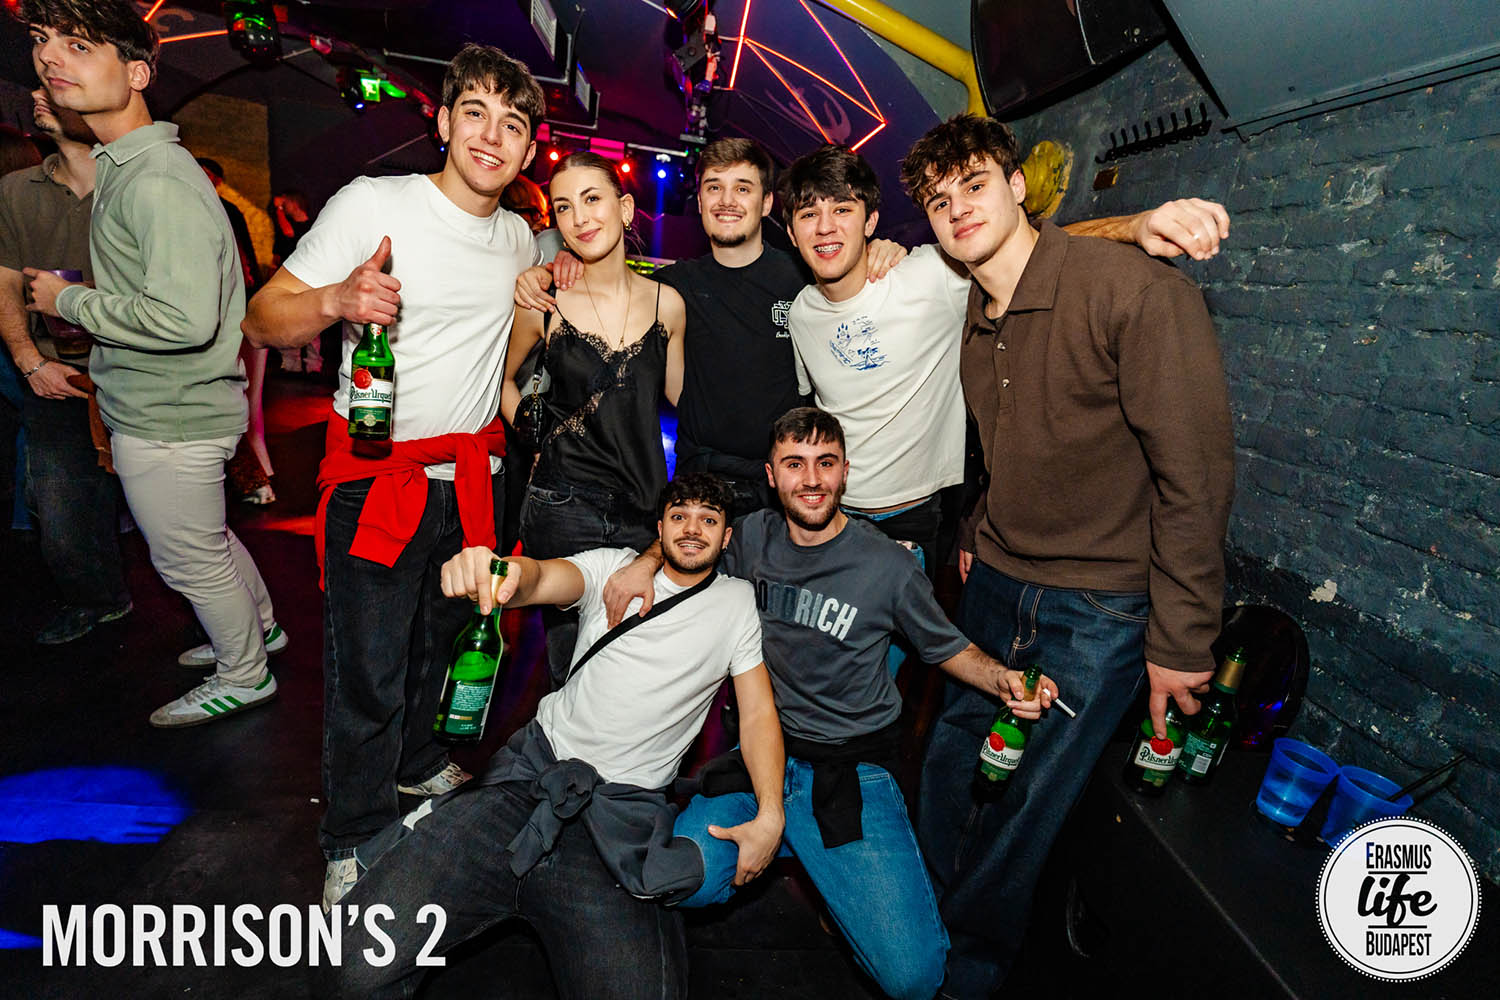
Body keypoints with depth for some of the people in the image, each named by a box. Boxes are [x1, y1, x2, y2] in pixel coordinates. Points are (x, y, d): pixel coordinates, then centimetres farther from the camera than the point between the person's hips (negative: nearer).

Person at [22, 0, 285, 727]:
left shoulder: (157, 182, -23)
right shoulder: (120, 167, 10)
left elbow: (185, 319, -32)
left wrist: (69, 301, -19)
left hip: (166, 421, -10)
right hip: (168, 410, 10)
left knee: (190, 560, 9)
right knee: (206, 542, 25)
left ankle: (245, 675, 29)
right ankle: (257, 626, 46)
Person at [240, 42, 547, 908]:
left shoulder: (519, 238, 8)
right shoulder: (374, 203, -12)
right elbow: (262, 318, -14)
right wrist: (337, 300, -32)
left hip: (474, 476, 6)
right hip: (378, 474, -5)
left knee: (439, 638, 21)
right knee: (369, 669, -2)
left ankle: (418, 763, 45)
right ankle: (355, 841, 18)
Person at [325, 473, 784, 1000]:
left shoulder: (735, 601, 10)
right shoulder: (613, 565, 9)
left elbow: (758, 711, 10)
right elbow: (540, 578, -11)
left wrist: (770, 816, -4)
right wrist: (495, 571, -36)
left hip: (622, 808, 1)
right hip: (532, 768, -1)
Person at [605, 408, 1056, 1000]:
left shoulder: (888, 568, -8)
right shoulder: (752, 537, 1)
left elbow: (946, 647, 6)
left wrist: (1001, 680, -14)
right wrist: (647, 561, -1)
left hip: (852, 770, -3)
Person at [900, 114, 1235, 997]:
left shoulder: (1135, 288, -19)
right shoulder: (974, 319, 5)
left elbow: (1196, 471, -18)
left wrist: (1181, 639, -16)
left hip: (1101, 611, -6)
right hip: (996, 584, 6)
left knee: (1023, 809, 3)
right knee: (952, 766, 14)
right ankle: (926, 924, 38)